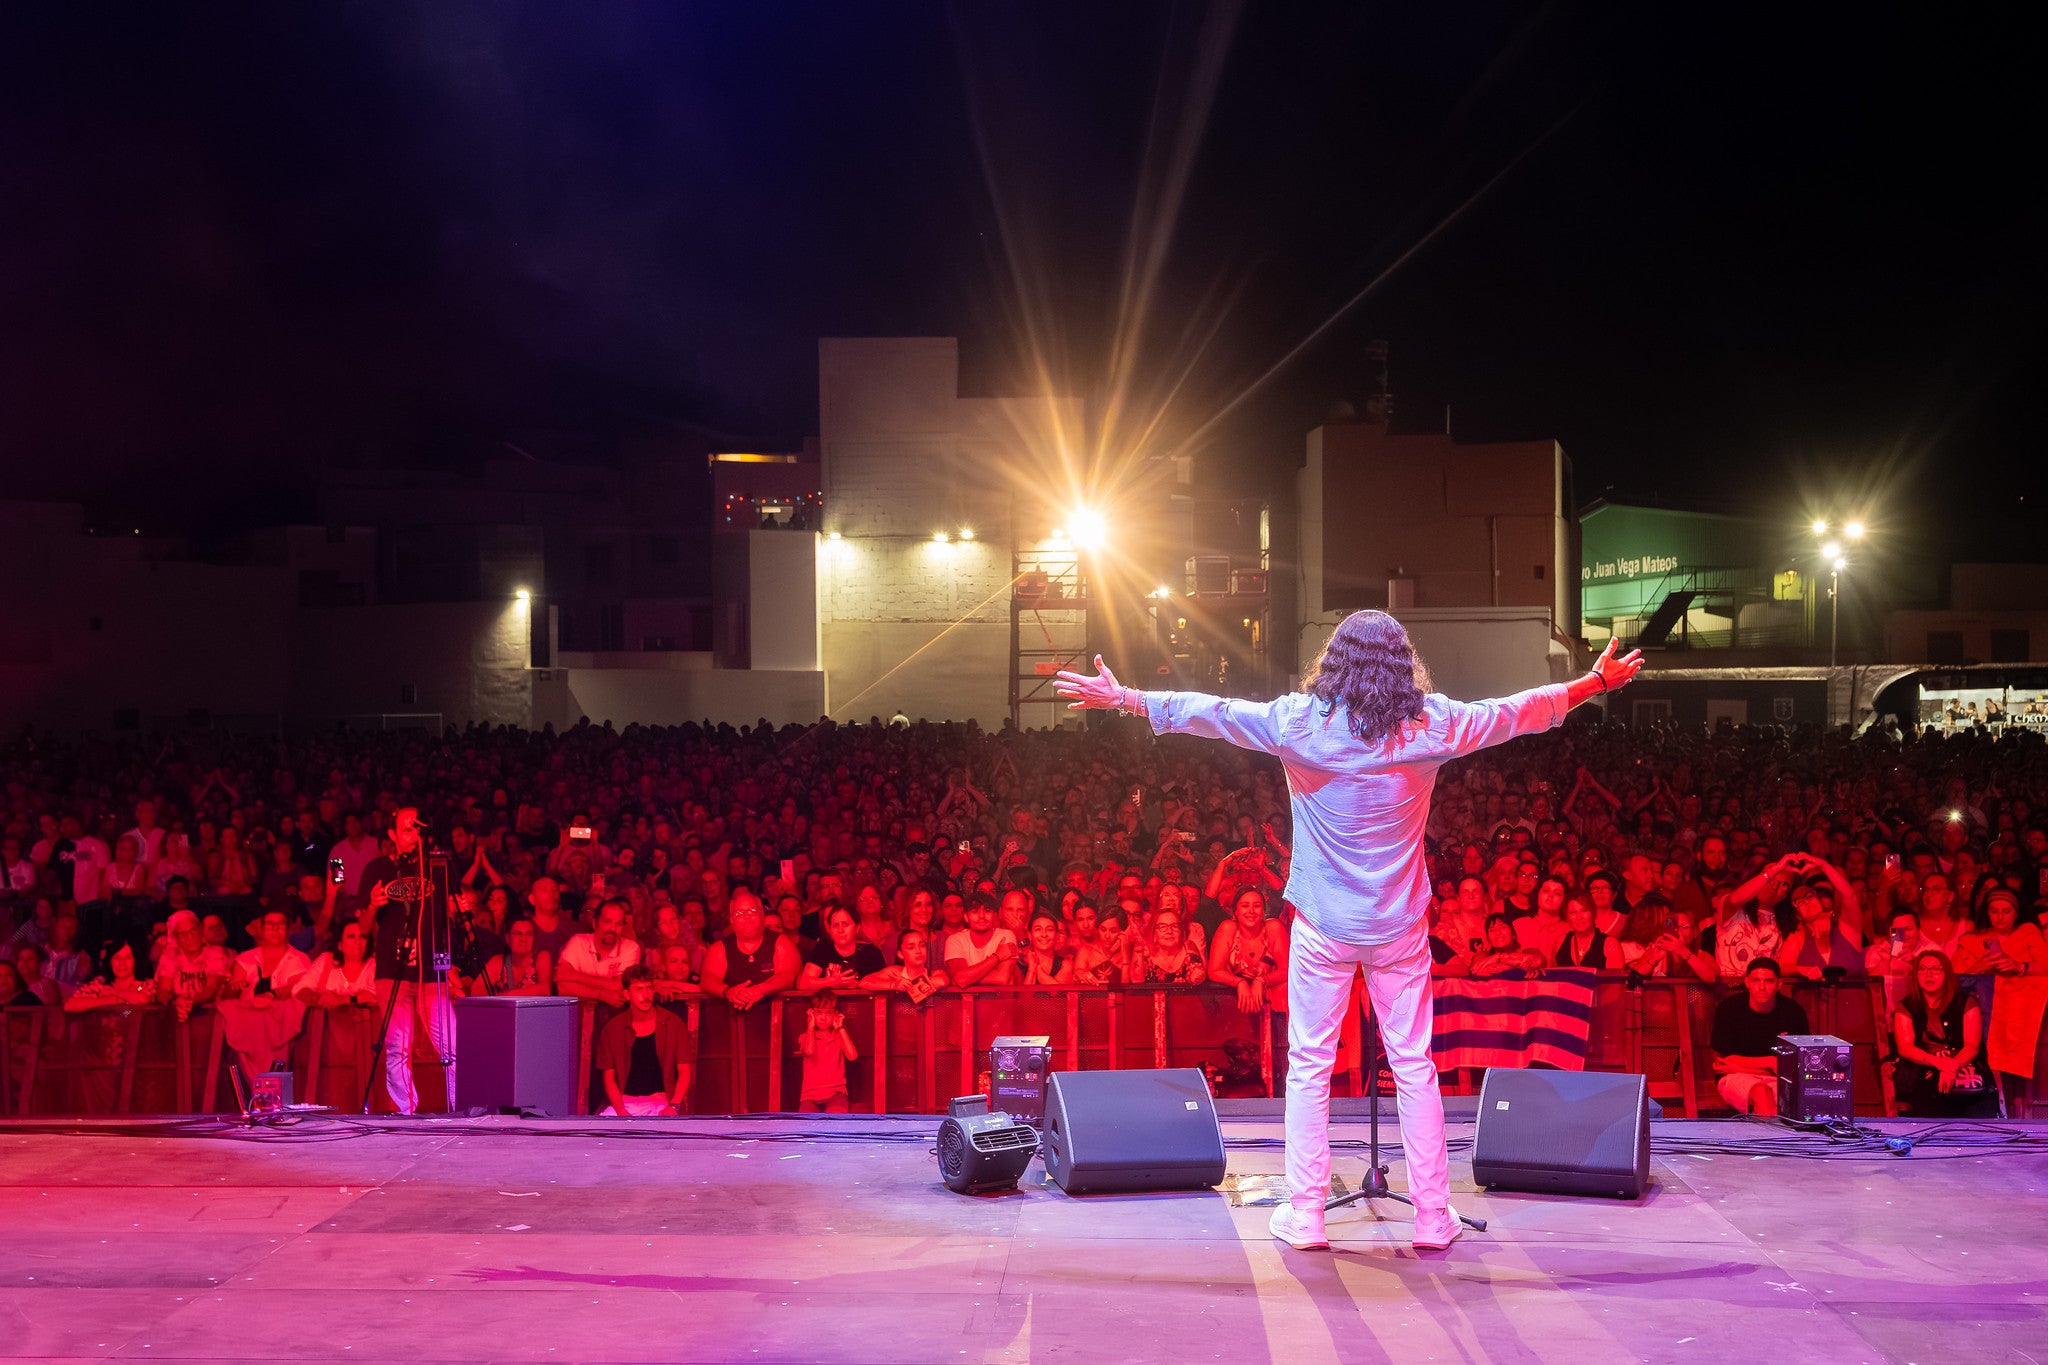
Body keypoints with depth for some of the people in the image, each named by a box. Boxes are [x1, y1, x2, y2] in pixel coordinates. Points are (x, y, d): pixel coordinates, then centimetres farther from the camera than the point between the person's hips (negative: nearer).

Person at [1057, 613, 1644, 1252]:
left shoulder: (1299, 723, -10)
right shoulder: (1431, 726, -6)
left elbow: (1208, 711, -2)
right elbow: (1518, 711, 8)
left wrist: (1124, 697, 10)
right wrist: (1596, 682, 24)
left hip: (1323, 925, -1)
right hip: (1400, 926, 1)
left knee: (1309, 1065, 7)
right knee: (1414, 1063, 9)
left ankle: (1304, 1215, 11)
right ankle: (1433, 1217, 16)